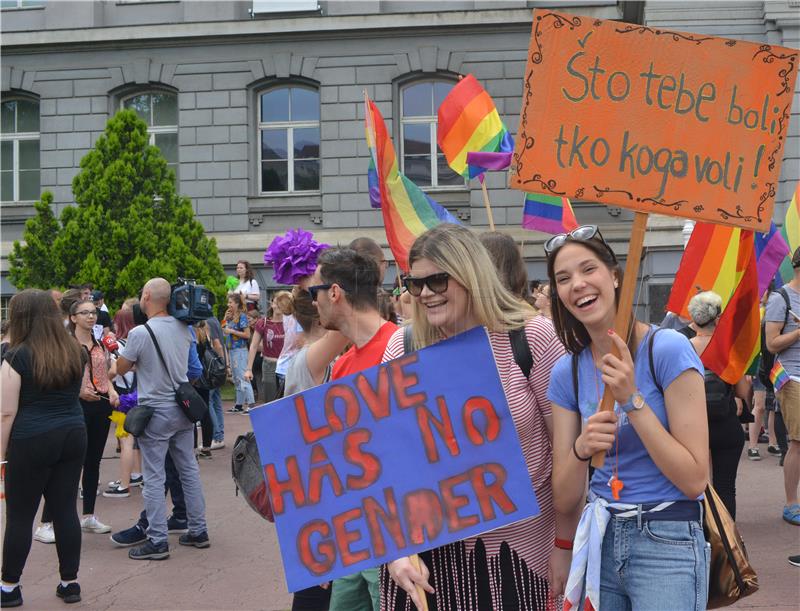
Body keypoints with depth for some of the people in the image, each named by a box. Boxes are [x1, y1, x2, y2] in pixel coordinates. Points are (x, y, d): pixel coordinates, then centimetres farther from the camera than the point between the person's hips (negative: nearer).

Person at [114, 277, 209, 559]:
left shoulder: (140, 333, -17)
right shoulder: (184, 329, 2)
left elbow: (120, 369, -3)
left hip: (156, 412, -6)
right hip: (182, 409, 6)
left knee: (154, 478, 1)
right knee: (189, 470, 13)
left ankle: (157, 541, 3)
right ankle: (198, 531, 20)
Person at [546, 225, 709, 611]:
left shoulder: (668, 349, -13)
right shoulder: (567, 372, 1)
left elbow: (695, 479, -15)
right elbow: (564, 501, -1)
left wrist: (632, 400, -22)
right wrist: (581, 449, -20)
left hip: (667, 541, -5)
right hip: (598, 540, 5)